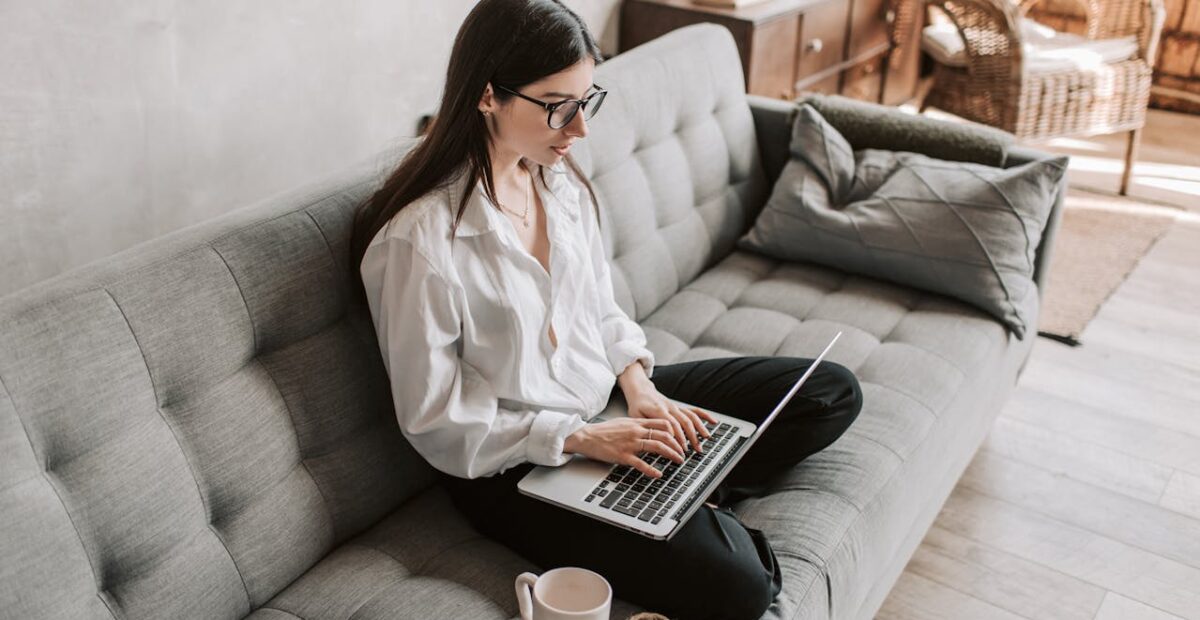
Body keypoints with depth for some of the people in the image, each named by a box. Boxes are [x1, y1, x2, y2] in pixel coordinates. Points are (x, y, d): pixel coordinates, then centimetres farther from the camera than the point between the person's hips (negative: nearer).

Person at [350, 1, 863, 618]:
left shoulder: (562, 179, -2)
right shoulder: (419, 237, -24)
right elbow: (435, 420, -17)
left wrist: (638, 385, -7)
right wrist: (581, 438, -21)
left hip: (605, 396, 8)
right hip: (512, 465, -7)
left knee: (832, 391, 5)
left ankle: (697, 502, -3)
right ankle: (705, 522, 5)